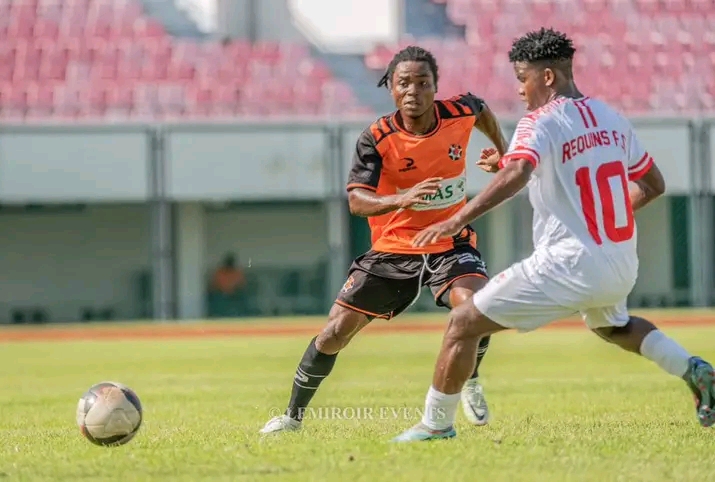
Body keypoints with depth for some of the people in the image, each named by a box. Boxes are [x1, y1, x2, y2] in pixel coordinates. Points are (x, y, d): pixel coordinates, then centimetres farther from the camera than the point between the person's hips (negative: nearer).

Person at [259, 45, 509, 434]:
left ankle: (470, 384, 1)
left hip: (451, 244, 0)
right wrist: (402, 199, -47)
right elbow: (356, 201, -30)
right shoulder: (376, 139, -19)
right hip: (393, 248, 0)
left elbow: (482, 111, 15)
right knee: (335, 332, 0)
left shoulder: (458, 113, -12)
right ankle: (292, 416, 20)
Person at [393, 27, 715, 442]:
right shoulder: (613, 119, 11)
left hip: (569, 264, -8)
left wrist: (456, 221, -35)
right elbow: (653, 185, 20)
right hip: (623, 264, 8)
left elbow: (516, 175, -30)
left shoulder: (541, 122, -10)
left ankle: (437, 425, 4)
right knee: (613, 325, 39)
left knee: (463, 323, 2)